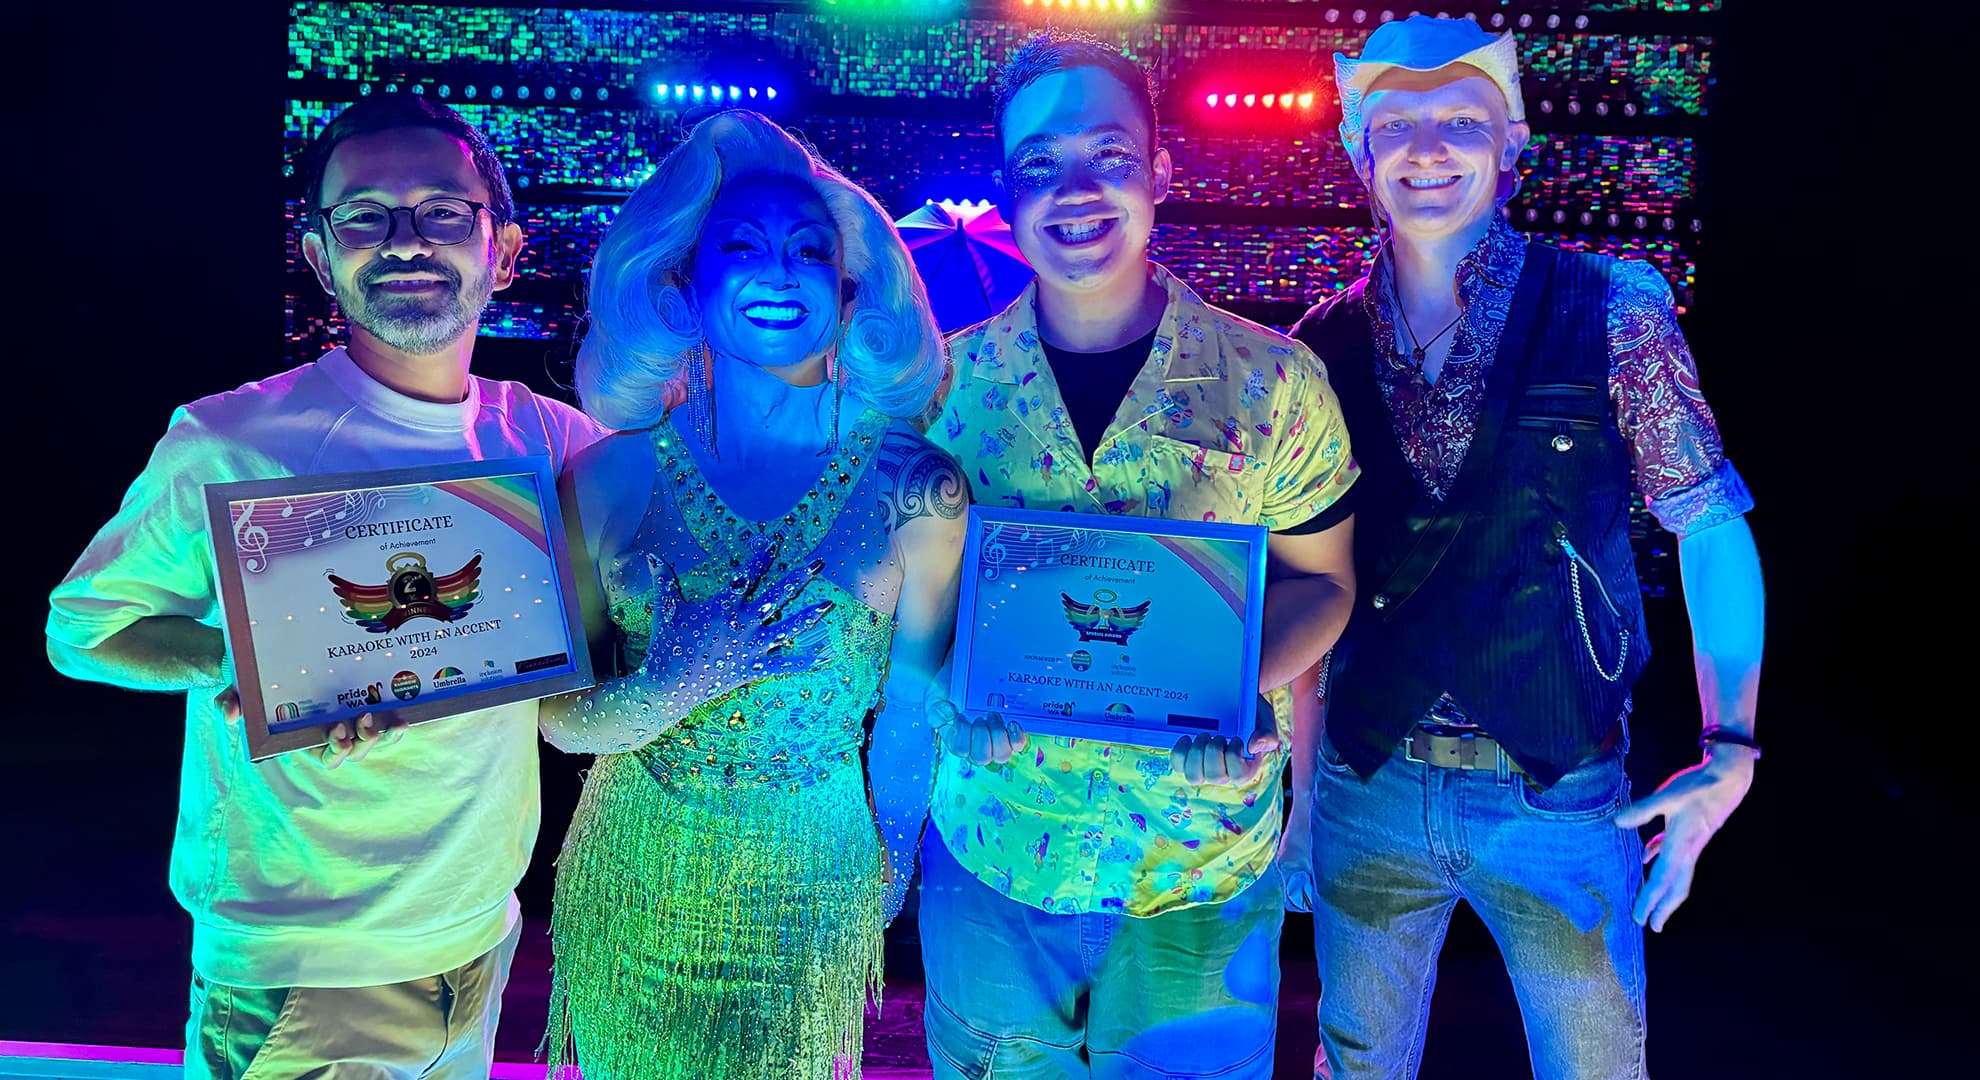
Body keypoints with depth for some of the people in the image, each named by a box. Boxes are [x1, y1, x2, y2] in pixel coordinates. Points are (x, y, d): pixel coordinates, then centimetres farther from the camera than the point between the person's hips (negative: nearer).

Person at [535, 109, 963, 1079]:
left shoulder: (914, 488, -14)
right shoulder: (611, 477, -10)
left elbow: (909, 716, -5)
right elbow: (559, 717, -8)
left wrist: (891, 873, 4)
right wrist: (678, 686, -26)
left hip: (811, 888, -1)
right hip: (635, 884, 2)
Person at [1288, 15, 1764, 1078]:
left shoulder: (1609, 311, -6)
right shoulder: (1321, 348, 0)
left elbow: (1712, 526, -3)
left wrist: (1730, 749, -10)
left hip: (1559, 791, -1)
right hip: (1366, 787, 2)